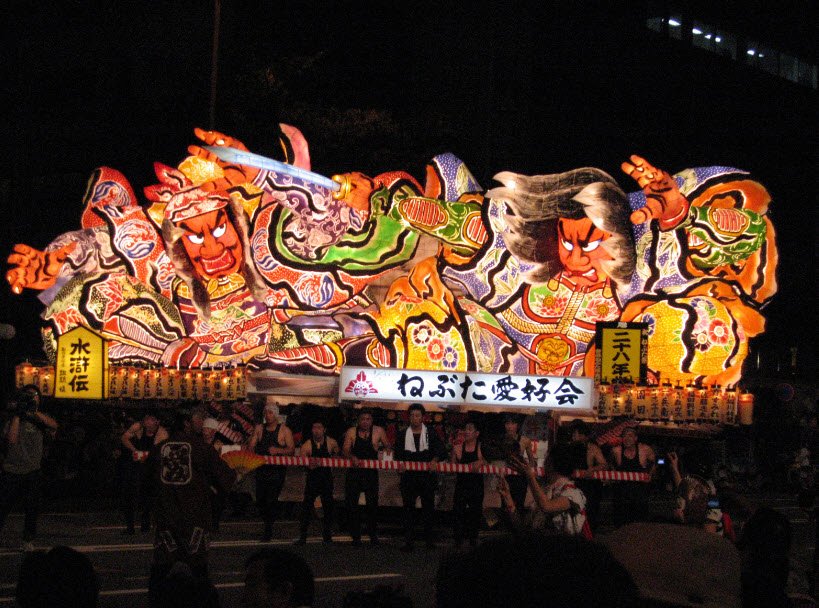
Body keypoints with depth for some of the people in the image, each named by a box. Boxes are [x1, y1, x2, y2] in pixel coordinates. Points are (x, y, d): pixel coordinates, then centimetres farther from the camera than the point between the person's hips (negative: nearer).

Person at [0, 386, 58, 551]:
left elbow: (53, 425, -12)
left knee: (32, 508, -1)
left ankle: (28, 541, 10)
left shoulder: (39, 419, 10)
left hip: (32, 471, 2)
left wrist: (33, 411, -18)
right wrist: (17, 415, -12)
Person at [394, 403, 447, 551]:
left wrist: (435, 460, -19)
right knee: (408, 508, -2)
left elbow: (442, 450, 0)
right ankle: (408, 540, 0)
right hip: (409, 476, 0)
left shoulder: (430, 434, 7)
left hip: (427, 476, 0)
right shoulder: (403, 435, 10)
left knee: (428, 508, 6)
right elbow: (397, 454, 8)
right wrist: (400, 464, -13)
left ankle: (429, 539, 15)